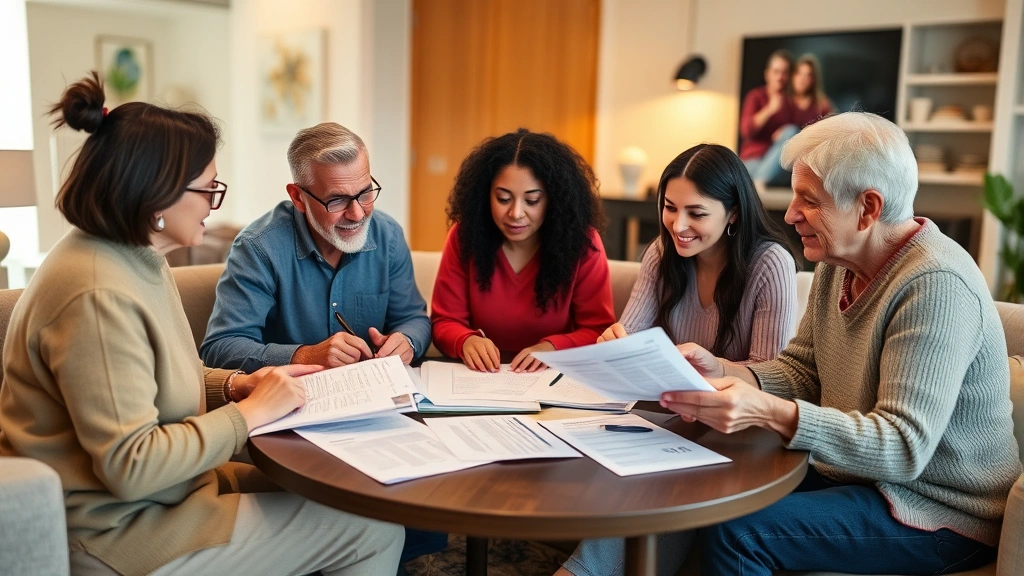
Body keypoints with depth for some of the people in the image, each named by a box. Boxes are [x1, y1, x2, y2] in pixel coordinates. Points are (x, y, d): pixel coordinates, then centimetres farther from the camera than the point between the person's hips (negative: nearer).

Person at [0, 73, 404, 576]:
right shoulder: (99, 294, -26)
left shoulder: (137, 259, 7)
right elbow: (130, 467, -28)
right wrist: (251, 411, -19)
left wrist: (235, 385, 0)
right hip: (114, 533, -10)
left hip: (156, 486, 10)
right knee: (376, 530, -10)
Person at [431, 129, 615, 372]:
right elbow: (445, 323, -2)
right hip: (480, 379, 2)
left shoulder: (582, 241, -10)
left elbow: (599, 331, -6)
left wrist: (553, 347, -24)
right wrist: (466, 341, -24)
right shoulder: (464, 236, -6)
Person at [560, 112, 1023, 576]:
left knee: (734, 531, -24)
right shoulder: (838, 264, 3)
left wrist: (768, 412, -39)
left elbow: (905, 449, -28)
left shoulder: (936, 286, -23)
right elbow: (799, 372, 5)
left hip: (942, 513, -7)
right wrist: (721, 373, -14)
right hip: (855, 472, 8)